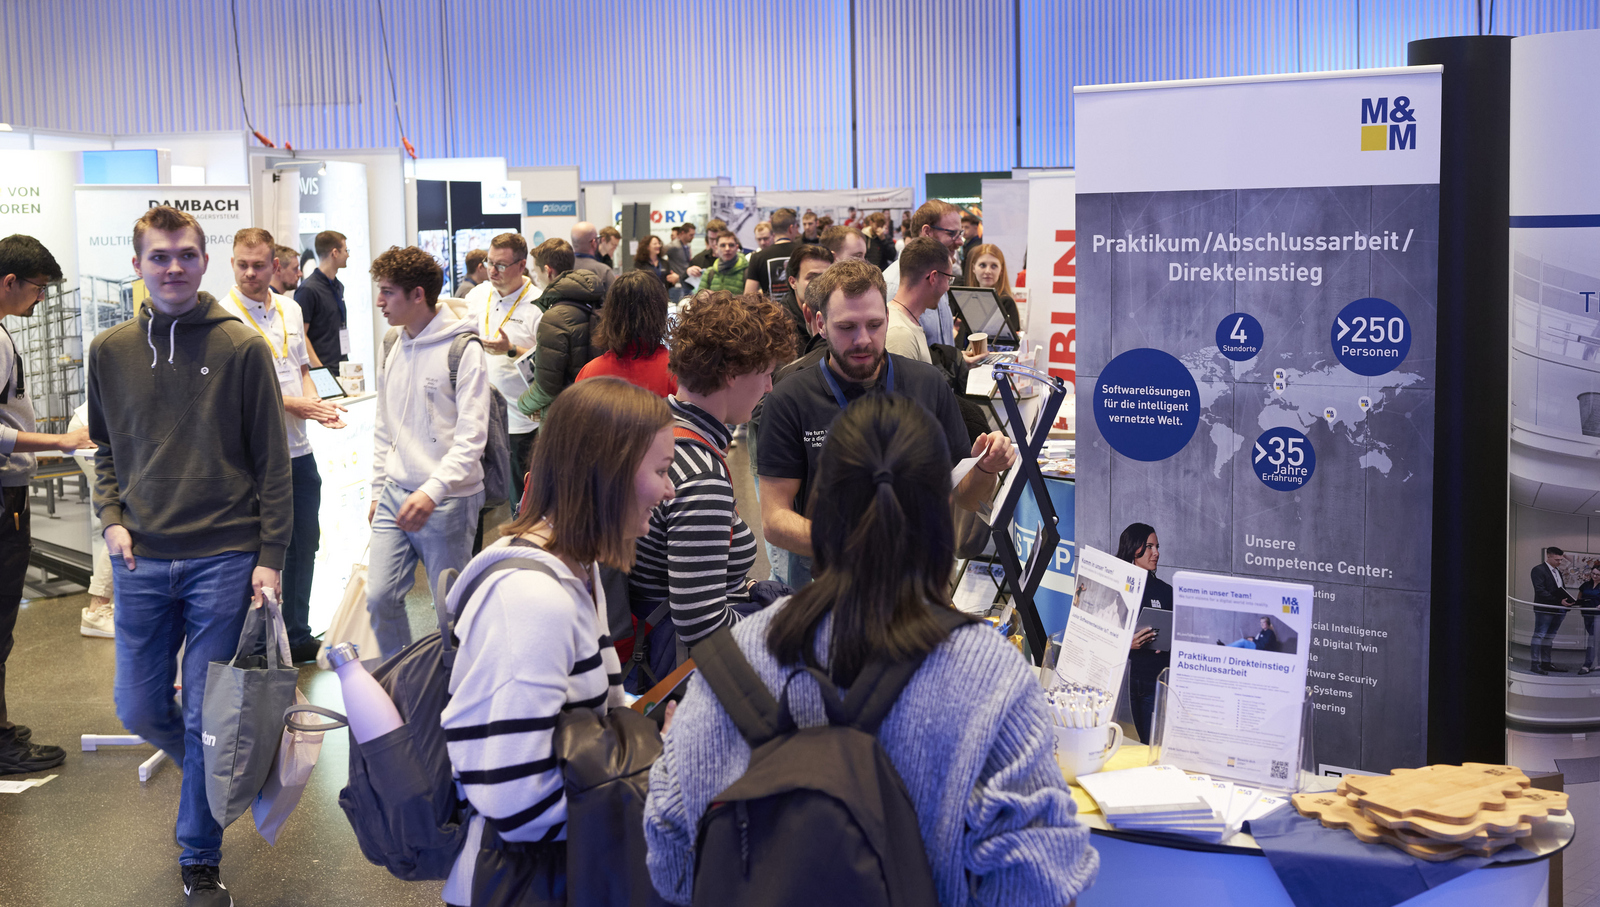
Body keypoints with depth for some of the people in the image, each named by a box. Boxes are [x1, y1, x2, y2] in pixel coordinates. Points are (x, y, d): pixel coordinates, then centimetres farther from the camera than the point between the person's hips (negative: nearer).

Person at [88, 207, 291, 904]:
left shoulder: (242, 348, -3)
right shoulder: (110, 351, 7)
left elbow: (272, 461, -1)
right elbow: (105, 448, 18)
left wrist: (270, 557, -6)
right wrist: (112, 518, 1)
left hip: (225, 560, -3)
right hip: (141, 563, 3)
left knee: (208, 720, 2)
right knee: (139, 708, 9)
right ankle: (205, 766, 41)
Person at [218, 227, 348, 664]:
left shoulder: (290, 309, 11)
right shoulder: (224, 317, -11)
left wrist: (317, 405, -1)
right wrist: (294, 405, -19)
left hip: (299, 449, 7)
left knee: (304, 543, 14)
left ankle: (297, 636, 27)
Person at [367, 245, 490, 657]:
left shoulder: (463, 348, -11)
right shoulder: (392, 344, 11)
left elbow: (471, 436, -16)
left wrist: (433, 491, -25)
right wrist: (379, 489, 16)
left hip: (448, 500, -6)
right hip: (395, 496, 6)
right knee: (380, 597, 1)